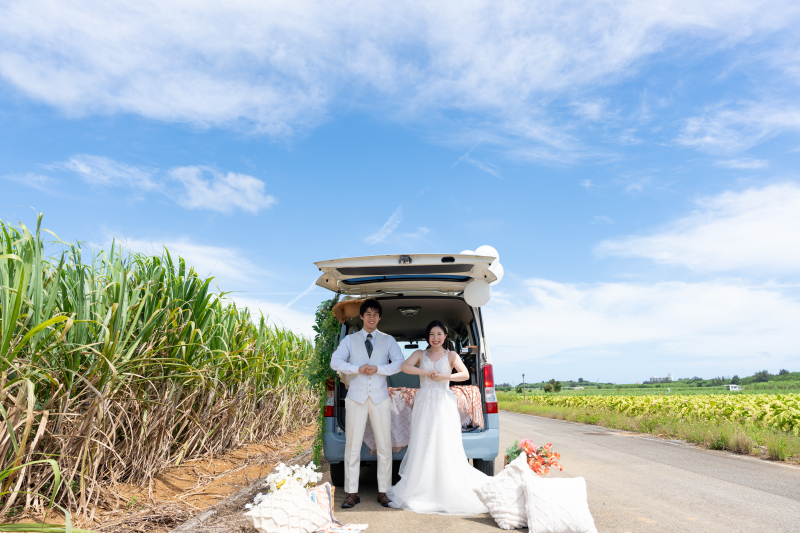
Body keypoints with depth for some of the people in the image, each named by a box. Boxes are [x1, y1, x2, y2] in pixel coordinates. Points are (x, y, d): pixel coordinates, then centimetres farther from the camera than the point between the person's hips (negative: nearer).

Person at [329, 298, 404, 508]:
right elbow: (335, 362, -4)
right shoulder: (350, 340, 9)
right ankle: (352, 493, 12)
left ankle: (383, 491, 15)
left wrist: (378, 368, -16)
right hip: (356, 398, 0)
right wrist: (357, 369, -18)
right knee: (352, 446, 3)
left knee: (384, 446, 4)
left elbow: (400, 363, -3)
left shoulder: (388, 340, 10)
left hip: (380, 398, 1)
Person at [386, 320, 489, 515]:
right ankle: (422, 489, 8)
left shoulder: (451, 355, 8)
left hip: (444, 403, -1)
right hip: (424, 404, 1)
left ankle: (449, 490, 7)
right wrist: (427, 373, -12)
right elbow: (404, 366, -8)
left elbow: (465, 374, -6)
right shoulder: (420, 354, 10)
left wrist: (443, 377, -13)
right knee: (423, 446, 0)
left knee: (446, 447, -2)